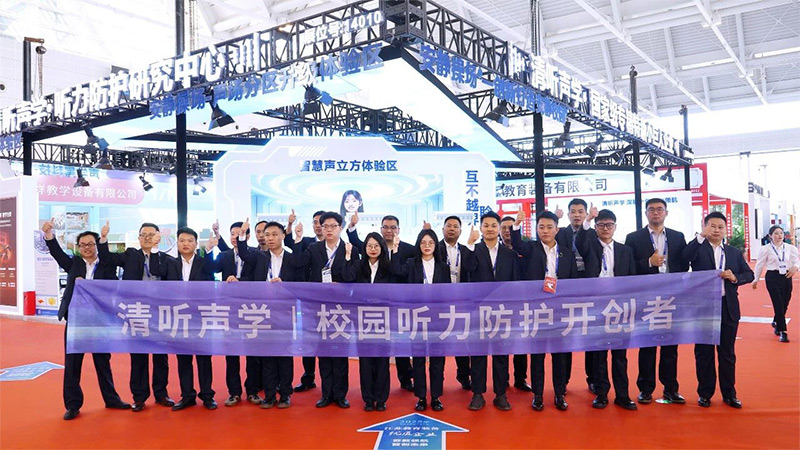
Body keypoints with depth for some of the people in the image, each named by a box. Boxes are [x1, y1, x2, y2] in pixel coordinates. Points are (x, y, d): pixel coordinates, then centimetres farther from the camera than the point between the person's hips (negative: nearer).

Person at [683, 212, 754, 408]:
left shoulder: (734, 252, 10)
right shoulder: (698, 249, -1)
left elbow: (749, 274, 7)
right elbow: (684, 257, -23)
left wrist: (735, 277, -12)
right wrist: (701, 236, -28)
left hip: (728, 308, 3)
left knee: (727, 353, 10)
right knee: (703, 352, 7)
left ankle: (729, 394, 21)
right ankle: (705, 393, 18)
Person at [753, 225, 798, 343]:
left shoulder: (790, 248, 4)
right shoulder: (765, 249, -5)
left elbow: (796, 261, 4)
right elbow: (760, 265, 2)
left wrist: (795, 267, -20)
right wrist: (756, 280, 7)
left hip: (786, 277, 4)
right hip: (773, 277, -4)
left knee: (785, 304, 10)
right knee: (779, 305, -7)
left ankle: (776, 323, 38)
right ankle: (782, 331, 3)